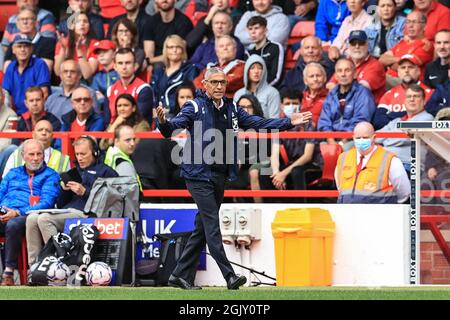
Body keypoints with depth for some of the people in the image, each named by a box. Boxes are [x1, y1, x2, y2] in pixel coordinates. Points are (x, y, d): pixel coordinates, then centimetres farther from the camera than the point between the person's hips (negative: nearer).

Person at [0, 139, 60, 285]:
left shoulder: (50, 175, 12)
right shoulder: (13, 173, 28)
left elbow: (47, 203, -2)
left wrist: (18, 213, -14)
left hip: (28, 217, -4)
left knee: (13, 224, -38)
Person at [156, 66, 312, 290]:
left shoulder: (231, 110, 12)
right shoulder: (195, 108, -6)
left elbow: (259, 123, 17)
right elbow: (173, 128, -17)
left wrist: (289, 122, 11)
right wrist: (163, 122, -40)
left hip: (220, 177, 7)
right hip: (199, 176, -7)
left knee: (202, 229, 9)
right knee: (212, 227, -12)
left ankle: (181, 275, 16)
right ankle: (229, 276, -16)